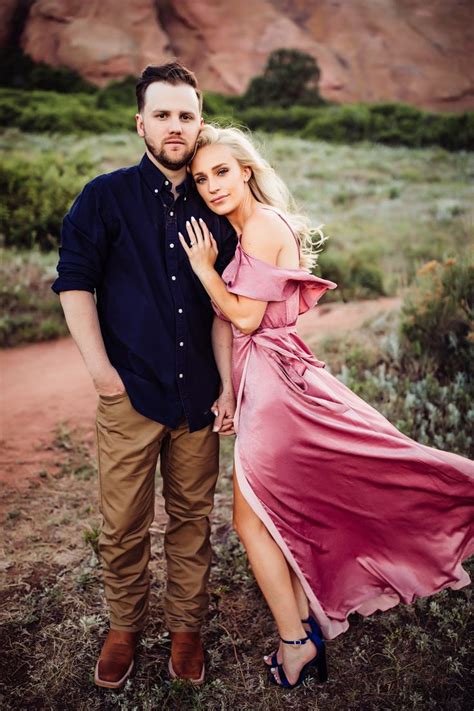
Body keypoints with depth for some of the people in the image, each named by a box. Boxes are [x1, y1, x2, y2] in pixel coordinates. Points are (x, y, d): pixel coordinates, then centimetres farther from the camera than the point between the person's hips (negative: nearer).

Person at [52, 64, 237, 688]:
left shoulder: (213, 209, 8)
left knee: (193, 519, 12)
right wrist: (100, 368, -9)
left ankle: (186, 627, 30)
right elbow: (74, 283, -1)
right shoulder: (106, 197, 2)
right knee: (123, 526, 7)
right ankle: (124, 627, 30)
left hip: (199, 395, 2)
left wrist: (228, 385, 4)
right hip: (130, 392, -2)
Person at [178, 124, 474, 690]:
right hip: (267, 379, 10)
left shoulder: (262, 223, -14)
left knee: (251, 520, 1)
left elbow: (245, 317, -16)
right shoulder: (250, 229, 16)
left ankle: (296, 642, 16)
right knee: (280, 514, 17)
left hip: (271, 383, -10)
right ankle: (307, 627, 31)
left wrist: (205, 268, -9)